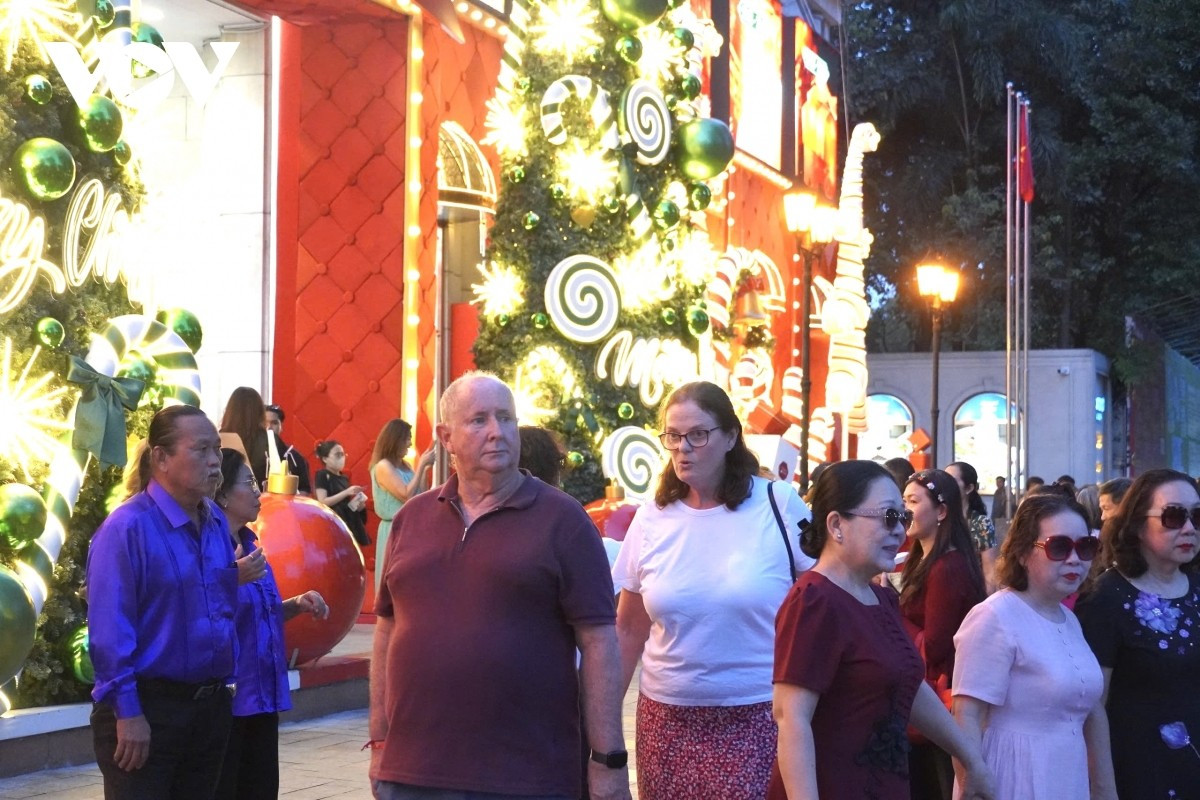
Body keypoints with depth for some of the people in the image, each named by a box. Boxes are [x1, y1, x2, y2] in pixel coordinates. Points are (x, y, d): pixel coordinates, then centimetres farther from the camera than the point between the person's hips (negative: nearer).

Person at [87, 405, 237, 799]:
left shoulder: (217, 523, 7)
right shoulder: (128, 527, -14)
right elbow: (109, 631, -17)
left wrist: (221, 687, 14)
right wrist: (127, 712, -18)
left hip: (211, 706, 7)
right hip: (147, 709, -7)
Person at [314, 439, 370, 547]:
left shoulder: (344, 478, 16)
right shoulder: (322, 475, -5)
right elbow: (323, 502, -15)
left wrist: (358, 505, 3)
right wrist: (346, 492, -20)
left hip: (348, 522, 7)